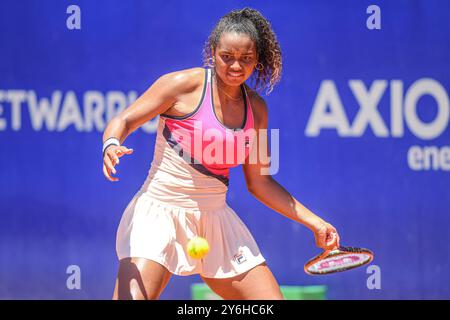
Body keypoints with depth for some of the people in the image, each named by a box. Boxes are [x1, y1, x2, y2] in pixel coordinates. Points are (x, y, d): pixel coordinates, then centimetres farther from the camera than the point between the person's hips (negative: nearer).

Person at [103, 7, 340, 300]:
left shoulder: (256, 108, 8)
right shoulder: (185, 85, -8)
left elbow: (259, 182, 15)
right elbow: (123, 121, -6)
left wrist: (313, 221, 10)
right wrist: (112, 145, -29)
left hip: (214, 219, 6)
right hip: (160, 211, -5)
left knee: (271, 300, 0)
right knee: (133, 296, -24)